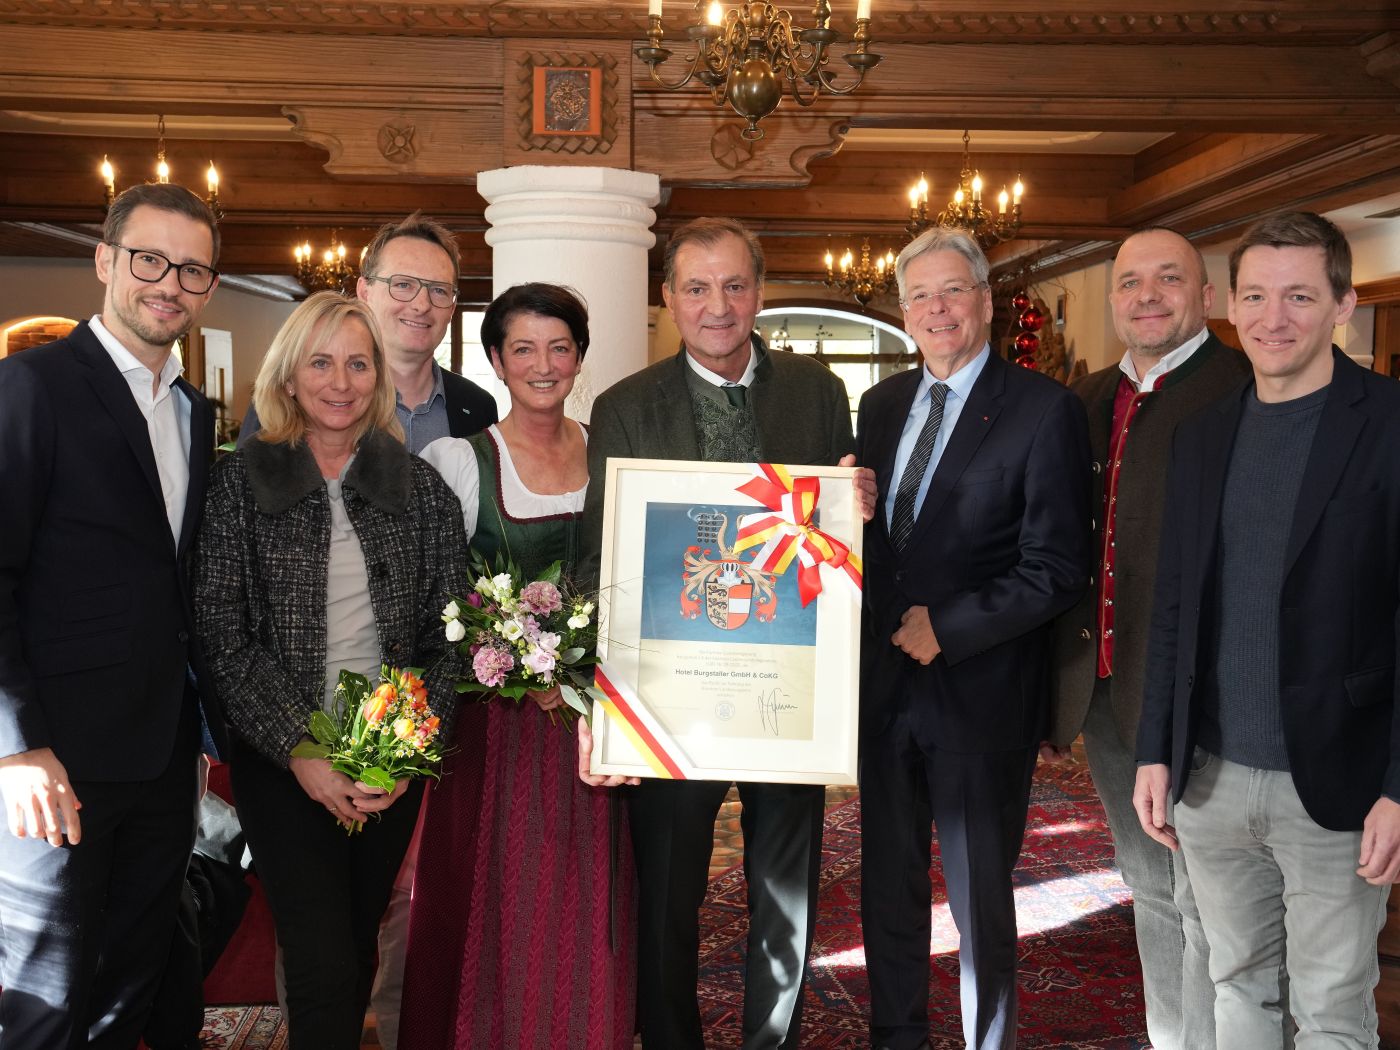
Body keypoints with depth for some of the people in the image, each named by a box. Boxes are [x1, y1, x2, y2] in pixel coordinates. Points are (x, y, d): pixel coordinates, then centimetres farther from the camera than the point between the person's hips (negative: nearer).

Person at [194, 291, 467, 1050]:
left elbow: (449, 631, 1)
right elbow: (224, 637, -6)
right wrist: (299, 751, -14)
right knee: (324, 966, -6)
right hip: (283, 762, -2)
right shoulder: (242, 480, -2)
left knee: (359, 944, 14)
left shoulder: (420, 487, 2)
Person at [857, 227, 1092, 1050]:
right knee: (888, 883, 18)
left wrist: (947, 629, -17)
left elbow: (1057, 572, -14)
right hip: (885, 682, 6)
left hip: (979, 694, -5)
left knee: (979, 898, 9)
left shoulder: (1044, 410, -10)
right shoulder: (882, 404, 9)